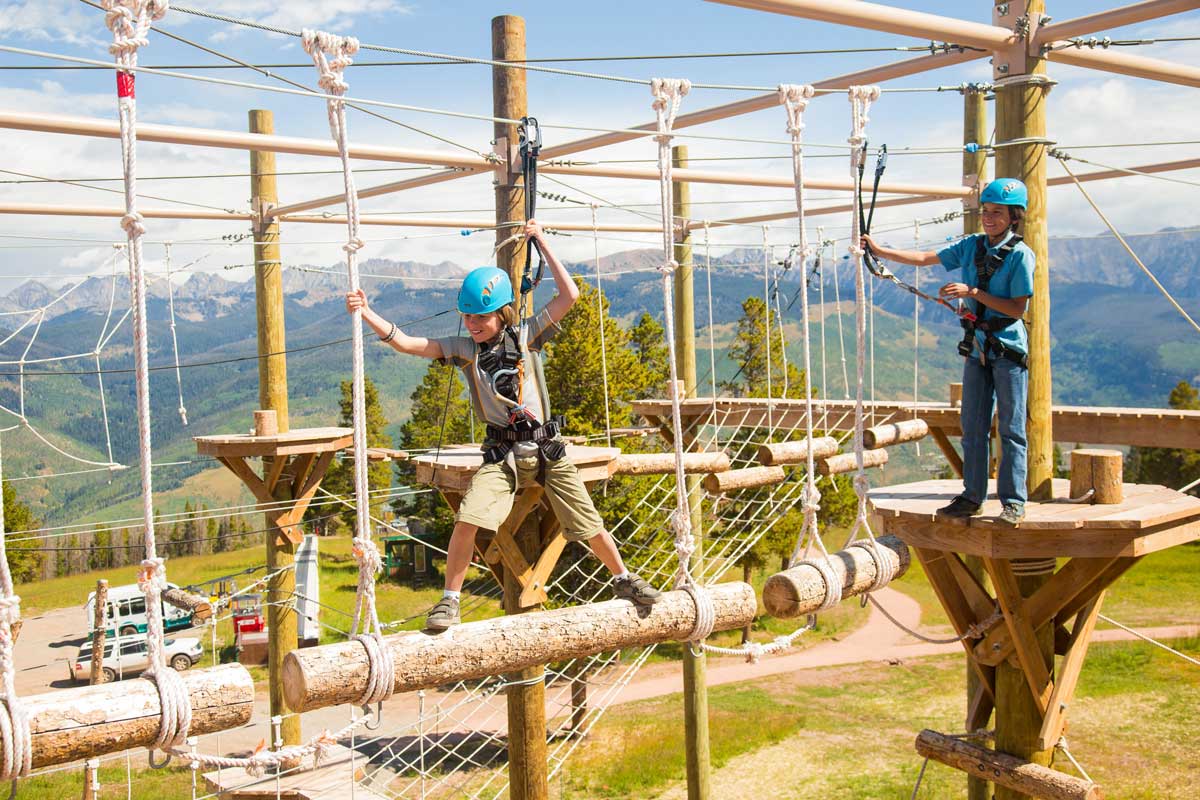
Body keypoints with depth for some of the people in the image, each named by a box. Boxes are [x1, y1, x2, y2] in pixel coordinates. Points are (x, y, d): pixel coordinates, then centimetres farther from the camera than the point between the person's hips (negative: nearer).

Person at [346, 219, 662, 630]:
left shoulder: (526, 336, -2)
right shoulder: (464, 348, -1)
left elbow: (569, 295, -8)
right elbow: (406, 343, -9)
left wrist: (541, 242, -5)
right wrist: (366, 312, -21)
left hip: (547, 449, 0)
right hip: (502, 454, 0)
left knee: (591, 527, 7)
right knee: (467, 521, -20)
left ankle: (623, 580, 31)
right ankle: (449, 600, -2)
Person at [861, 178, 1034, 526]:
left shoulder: (1020, 254, -9)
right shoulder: (972, 246, 8)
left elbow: (1017, 308, -12)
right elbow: (925, 258, 11)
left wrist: (973, 292, -17)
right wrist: (880, 250, 5)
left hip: (1008, 349, -6)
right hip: (976, 347, 6)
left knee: (1011, 429, -2)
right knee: (973, 428, 9)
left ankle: (1013, 502, 4)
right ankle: (972, 497, 17)